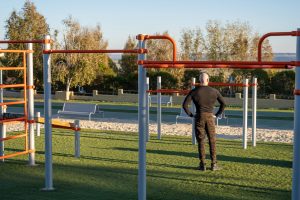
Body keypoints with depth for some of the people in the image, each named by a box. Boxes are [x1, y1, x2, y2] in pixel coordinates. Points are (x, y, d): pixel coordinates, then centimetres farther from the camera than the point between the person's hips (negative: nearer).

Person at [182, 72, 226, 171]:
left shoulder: (194, 91, -2)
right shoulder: (214, 91, 3)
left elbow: (185, 104, -6)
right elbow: (223, 103, 9)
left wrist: (190, 114, 5)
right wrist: (218, 114, 15)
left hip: (199, 117, -1)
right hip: (210, 117, 1)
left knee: (201, 141, 5)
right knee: (212, 141, 8)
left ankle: (202, 164, 5)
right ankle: (214, 164, 8)